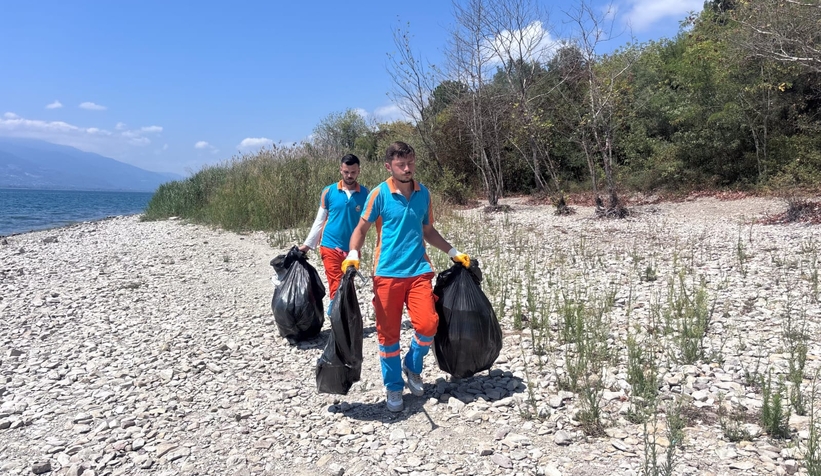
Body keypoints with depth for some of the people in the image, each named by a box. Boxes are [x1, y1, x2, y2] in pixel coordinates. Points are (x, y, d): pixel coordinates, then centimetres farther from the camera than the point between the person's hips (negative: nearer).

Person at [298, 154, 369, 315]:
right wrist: (307, 244, 3)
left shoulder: (365, 193, -1)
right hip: (330, 247, -1)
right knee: (336, 288, -4)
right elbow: (319, 221, 5)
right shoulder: (328, 192, -1)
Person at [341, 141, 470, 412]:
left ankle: (412, 366, 24)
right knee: (388, 332, 3)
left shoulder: (423, 193, 8)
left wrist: (453, 253, 18)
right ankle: (394, 387, 23)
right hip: (387, 272, -3)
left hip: (418, 270, 3)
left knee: (428, 325, -7)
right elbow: (362, 228, -2)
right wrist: (353, 254, -19)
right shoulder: (379, 194, -5)